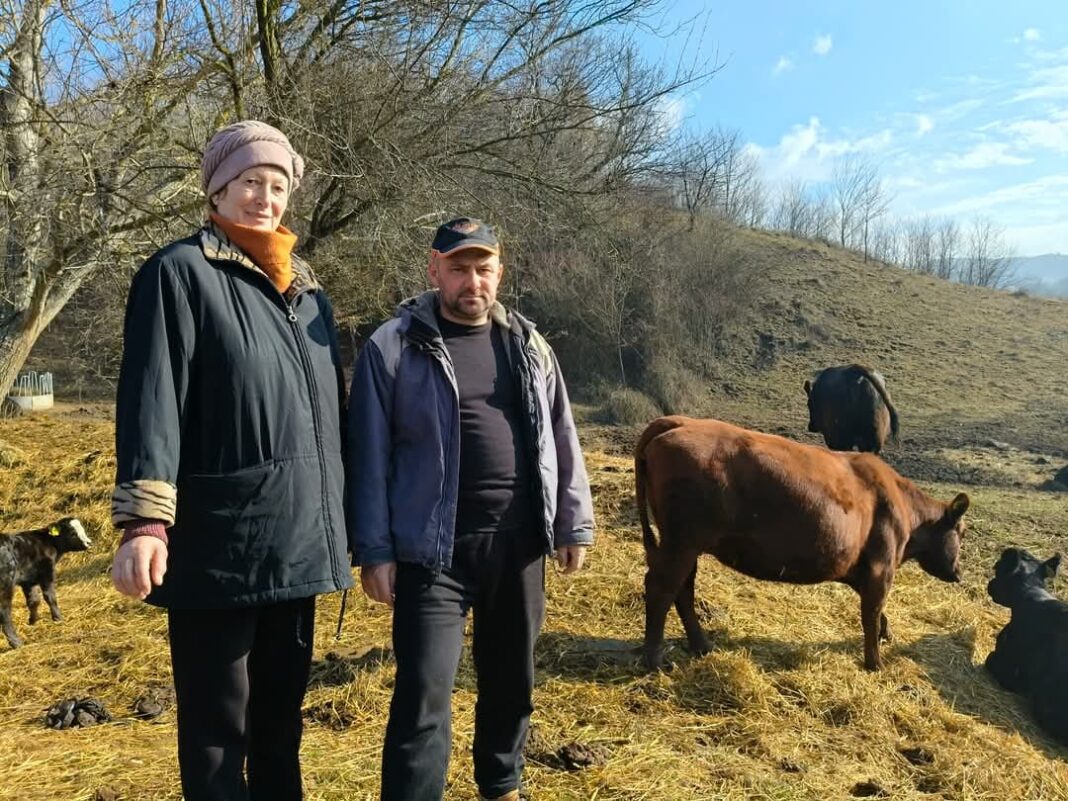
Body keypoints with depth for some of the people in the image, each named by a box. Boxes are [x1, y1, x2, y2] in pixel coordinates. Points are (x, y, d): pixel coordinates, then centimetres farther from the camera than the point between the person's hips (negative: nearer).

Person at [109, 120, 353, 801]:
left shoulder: (307, 290, 16)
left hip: (298, 538, 6)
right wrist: (145, 520, -20)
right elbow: (150, 399, -11)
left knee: (281, 712, 19)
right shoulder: (181, 273, -3)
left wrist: (340, 520, 17)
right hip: (218, 542, -6)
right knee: (217, 724, 6)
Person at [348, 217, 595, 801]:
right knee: (423, 696, -4)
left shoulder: (529, 346, 8)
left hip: (518, 543, 5)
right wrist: (373, 551, -7)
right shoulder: (392, 347, -4)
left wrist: (574, 524, 9)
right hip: (433, 550, -4)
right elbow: (369, 456, -5)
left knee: (511, 679, 19)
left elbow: (561, 441, 11)